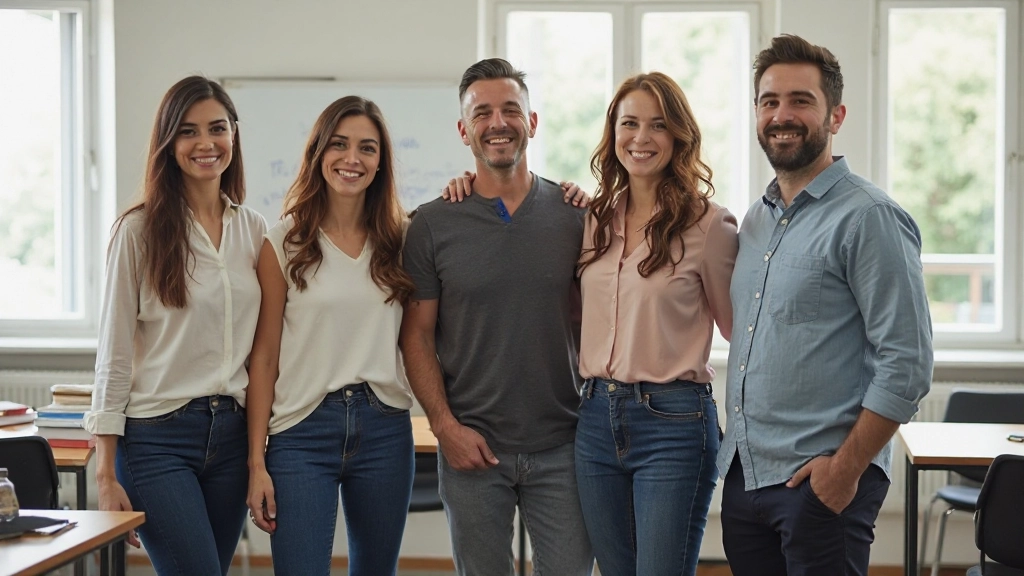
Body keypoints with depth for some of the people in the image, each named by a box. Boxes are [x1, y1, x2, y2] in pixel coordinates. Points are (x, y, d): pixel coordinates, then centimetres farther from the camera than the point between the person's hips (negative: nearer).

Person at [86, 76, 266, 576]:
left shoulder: (253, 229, 9)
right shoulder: (139, 230, -4)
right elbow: (113, 355, -5)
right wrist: (106, 474, -8)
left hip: (231, 434, 5)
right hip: (157, 436, -5)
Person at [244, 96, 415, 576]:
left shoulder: (399, 239, 8)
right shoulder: (283, 243, -1)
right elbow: (264, 358, -1)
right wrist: (257, 462, -5)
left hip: (384, 428, 3)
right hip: (303, 432, -3)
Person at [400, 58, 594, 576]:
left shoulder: (574, 216, 2)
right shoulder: (433, 224, -1)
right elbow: (417, 335, 0)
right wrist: (444, 425, -9)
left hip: (560, 446, 1)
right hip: (471, 447, -1)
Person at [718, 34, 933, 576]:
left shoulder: (869, 217, -11)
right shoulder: (756, 218, 12)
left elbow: (907, 364, -15)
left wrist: (846, 469, -16)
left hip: (822, 480, -7)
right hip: (742, 471, 7)